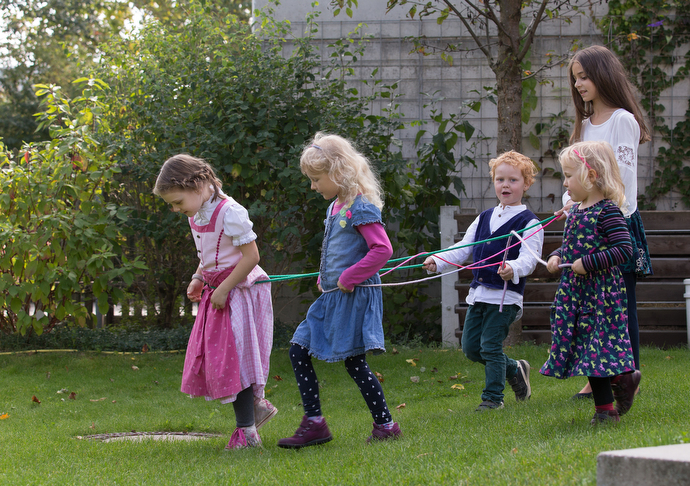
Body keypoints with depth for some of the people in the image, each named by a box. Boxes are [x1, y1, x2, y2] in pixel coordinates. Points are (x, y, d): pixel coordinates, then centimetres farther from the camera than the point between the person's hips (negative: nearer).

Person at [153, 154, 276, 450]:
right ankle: (256, 406, 23)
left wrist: (224, 289, -21)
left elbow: (251, 256, -23)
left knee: (234, 357, -8)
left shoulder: (229, 213, -23)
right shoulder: (197, 215, 5)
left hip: (240, 292, -9)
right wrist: (198, 279, 6)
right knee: (214, 357, 9)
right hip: (218, 293, 9)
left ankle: (247, 431, -3)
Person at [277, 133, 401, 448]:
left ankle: (385, 425, 8)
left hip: (354, 297, -10)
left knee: (354, 362, -5)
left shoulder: (361, 207, -15)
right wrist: (326, 278, 12)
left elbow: (382, 249, -24)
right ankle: (314, 423, 7)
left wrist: (349, 278, -20)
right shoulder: (335, 206, 13)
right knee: (298, 349, 4)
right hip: (332, 296, 10)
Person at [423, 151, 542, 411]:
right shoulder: (484, 218, 16)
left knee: (490, 346, -6)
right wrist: (437, 261, -1)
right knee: (471, 347, 9)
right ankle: (514, 370, 29)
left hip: (505, 295, -7)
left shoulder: (529, 222, -6)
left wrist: (513, 269, -40)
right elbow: (464, 247, 14)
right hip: (479, 292, 7)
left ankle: (493, 397, 7)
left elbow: (529, 257, -18)